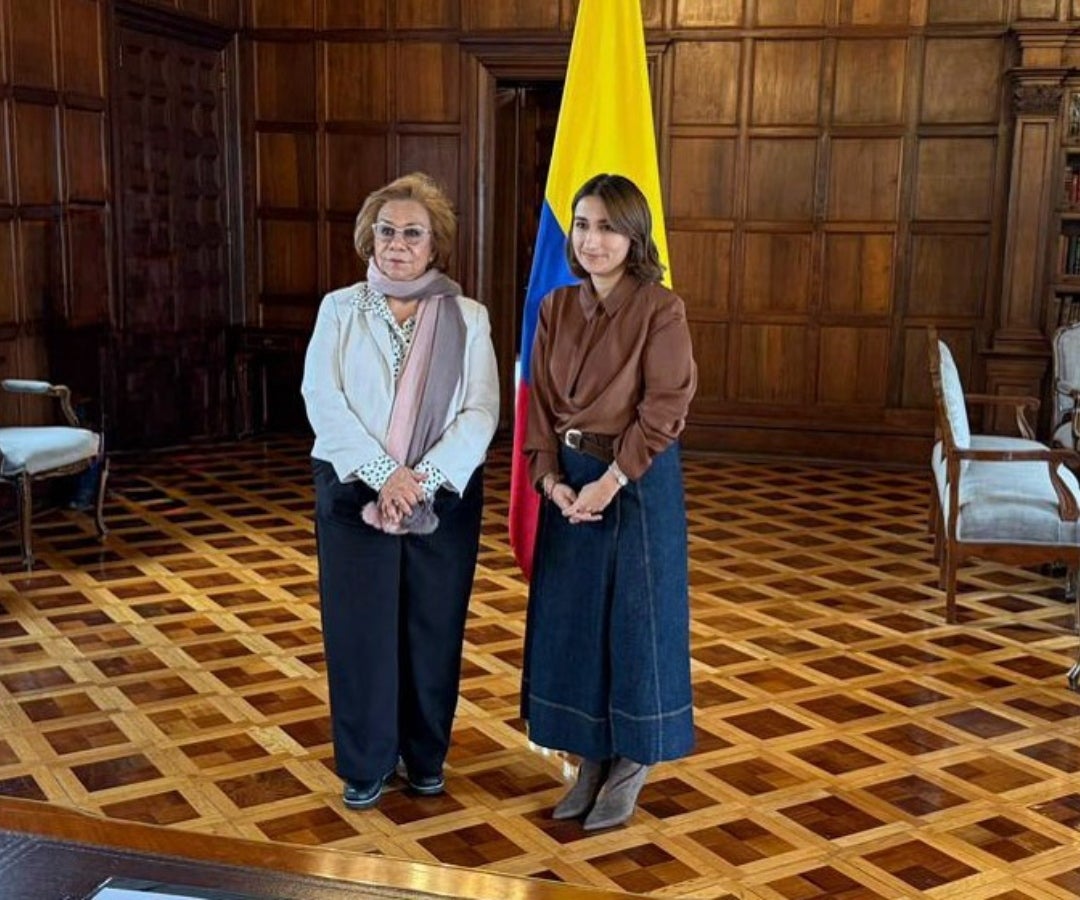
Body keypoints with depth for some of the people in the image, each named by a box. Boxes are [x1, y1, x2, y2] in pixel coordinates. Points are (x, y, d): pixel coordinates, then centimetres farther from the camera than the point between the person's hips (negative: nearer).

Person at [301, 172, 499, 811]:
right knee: (359, 628, 3)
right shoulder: (340, 309, 4)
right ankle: (367, 764, 18)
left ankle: (427, 758, 25)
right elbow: (323, 401, -7)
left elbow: (481, 413, -6)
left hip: (444, 498, 0)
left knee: (434, 628, 7)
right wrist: (383, 474, -18)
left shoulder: (468, 318, 3)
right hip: (355, 493, 0)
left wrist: (422, 480, -18)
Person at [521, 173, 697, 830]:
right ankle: (591, 760, 28)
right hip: (570, 482, 6)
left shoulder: (661, 309, -11)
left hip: (639, 482, -5)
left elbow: (663, 409, -15)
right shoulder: (557, 307, 4)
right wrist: (552, 480, -7)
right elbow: (541, 402, 4)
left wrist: (610, 481, -18)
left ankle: (631, 768, 22)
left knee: (637, 622, 5)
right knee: (571, 620, 11)